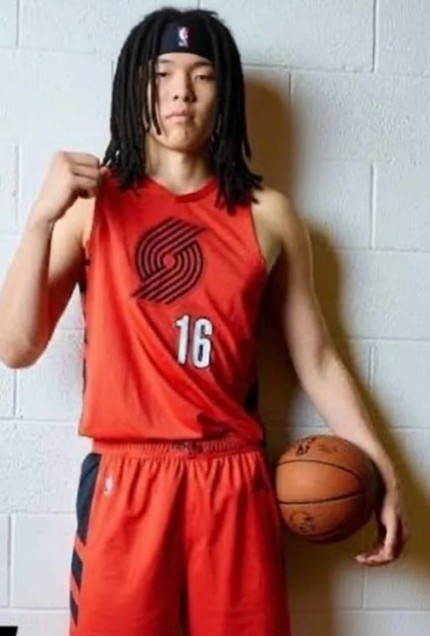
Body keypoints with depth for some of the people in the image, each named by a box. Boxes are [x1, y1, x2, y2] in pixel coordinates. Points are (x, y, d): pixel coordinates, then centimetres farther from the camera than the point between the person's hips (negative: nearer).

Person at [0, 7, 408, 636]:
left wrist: (384, 472, 2)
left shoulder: (268, 214, 4)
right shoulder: (93, 204, 1)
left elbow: (316, 359, 8)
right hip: (126, 481, -1)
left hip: (235, 482, 1)